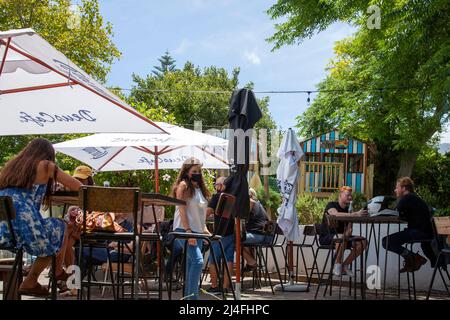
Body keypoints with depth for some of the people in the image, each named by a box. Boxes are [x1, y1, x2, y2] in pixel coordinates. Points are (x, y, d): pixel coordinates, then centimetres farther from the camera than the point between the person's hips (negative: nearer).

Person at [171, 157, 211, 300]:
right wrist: (188, 231, -19)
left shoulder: (200, 188, 18)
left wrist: (204, 228, 11)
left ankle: (188, 295, 11)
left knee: (191, 264, 7)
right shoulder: (183, 185, -4)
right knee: (197, 260, -20)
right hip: (184, 230, -8)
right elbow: (182, 209, -12)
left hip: (197, 231, 8)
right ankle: (192, 295, -19)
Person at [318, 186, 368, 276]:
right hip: (326, 237, -7)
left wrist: (348, 233, -23)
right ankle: (337, 265, -20)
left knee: (363, 242, -11)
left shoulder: (348, 209, 10)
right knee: (341, 237, -38)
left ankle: (345, 265, -2)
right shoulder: (331, 205, -9)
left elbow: (349, 228, 2)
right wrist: (356, 214, -44)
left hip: (342, 236, 7)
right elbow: (336, 214, -34)